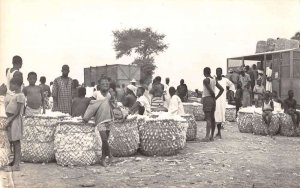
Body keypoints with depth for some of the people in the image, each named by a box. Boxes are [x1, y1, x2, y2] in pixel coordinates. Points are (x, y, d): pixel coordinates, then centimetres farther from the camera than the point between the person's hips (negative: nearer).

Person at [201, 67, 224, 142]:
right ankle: (212, 136, 13)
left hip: (207, 99, -8)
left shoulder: (206, 80, -11)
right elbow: (222, 89, 12)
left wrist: (214, 96, -2)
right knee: (212, 118, 10)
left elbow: (210, 90, -20)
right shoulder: (214, 80, 13)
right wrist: (216, 98, 9)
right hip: (212, 100, 8)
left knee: (208, 118, -13)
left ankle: (207, 137, -17)